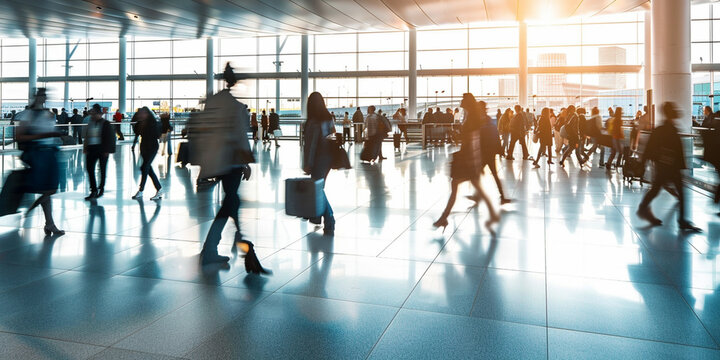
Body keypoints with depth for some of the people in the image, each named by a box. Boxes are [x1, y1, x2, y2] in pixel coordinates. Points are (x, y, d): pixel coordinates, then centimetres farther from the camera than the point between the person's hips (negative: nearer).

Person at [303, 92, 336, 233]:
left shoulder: (313, 122, -15)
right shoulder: (329, 118, 5)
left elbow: (310, 144, -16)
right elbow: (333, 135, 10)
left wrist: (307, 164, -11)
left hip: (319, 159, -7)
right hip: (329, 157, 8)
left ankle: (329, 222, -6)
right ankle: (316, 216, 32)